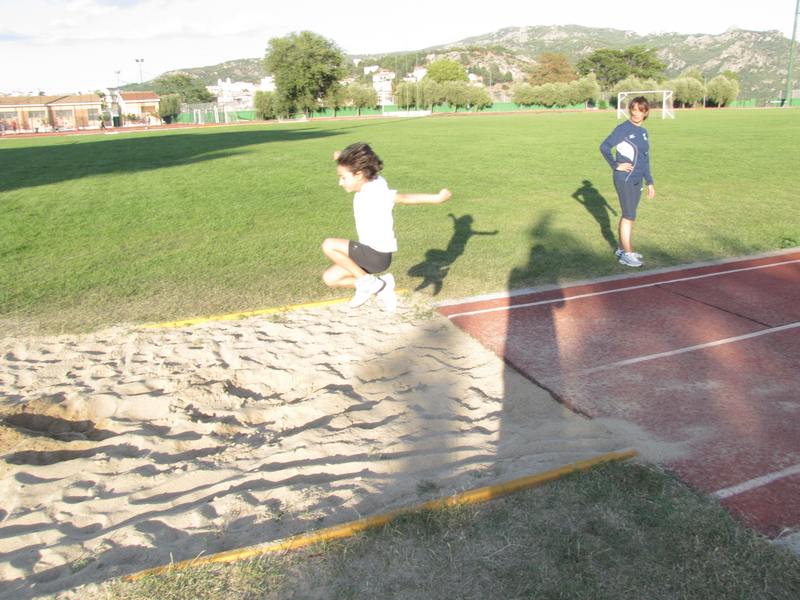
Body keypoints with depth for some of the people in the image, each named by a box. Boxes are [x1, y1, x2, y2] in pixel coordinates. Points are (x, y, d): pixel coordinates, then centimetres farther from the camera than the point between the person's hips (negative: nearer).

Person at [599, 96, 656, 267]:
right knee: (629, 215, -7)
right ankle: (627, 254, -1)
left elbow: (645, 159, 18)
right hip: (624, 179, -7)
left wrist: (649, 182, 18)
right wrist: (616, 165, -12)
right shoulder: (623, 128, -8)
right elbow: (604, 147, -14)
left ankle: (621, 249, 21)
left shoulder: (643, 132, 13)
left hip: (637, 181, 7)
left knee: (628, 215, 11)